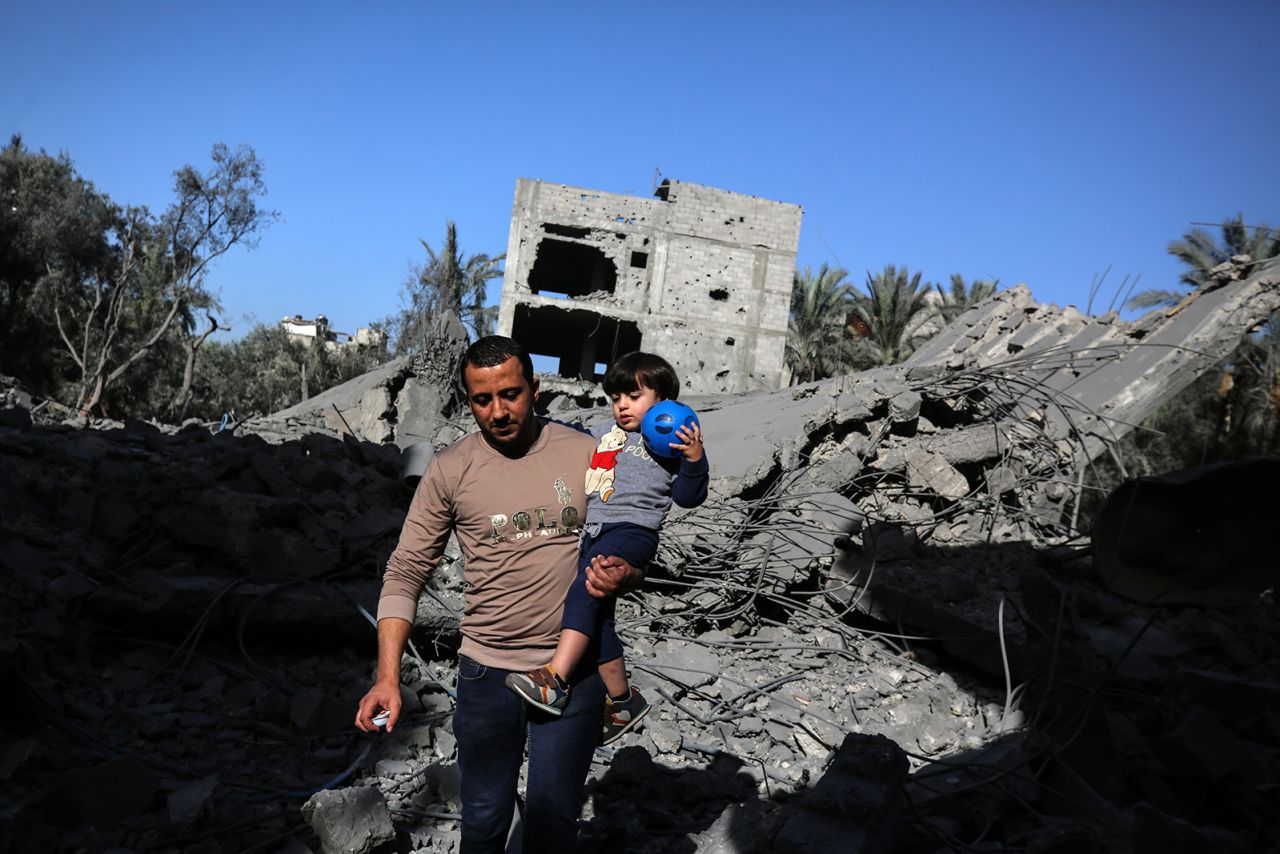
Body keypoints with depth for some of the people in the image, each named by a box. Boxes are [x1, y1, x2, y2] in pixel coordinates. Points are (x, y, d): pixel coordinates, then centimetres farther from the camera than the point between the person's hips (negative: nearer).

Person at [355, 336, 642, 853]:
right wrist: (387, 676, -13)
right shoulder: (450, 470, -4)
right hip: (487, 673, 1)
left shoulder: (586, 455, -4)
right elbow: (405, 573, -3)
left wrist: (622, 576, -20)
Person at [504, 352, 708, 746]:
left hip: (632, 529, -7)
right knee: (598, 618, 8)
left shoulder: (670, 442, 3)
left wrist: (694, 460, -17)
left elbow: (688, 497, -1)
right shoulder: (603, 433, 21)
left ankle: (555, 679, -33)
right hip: (593, 534, 7)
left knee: (585, 592, -28)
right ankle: (622, 699, 22)